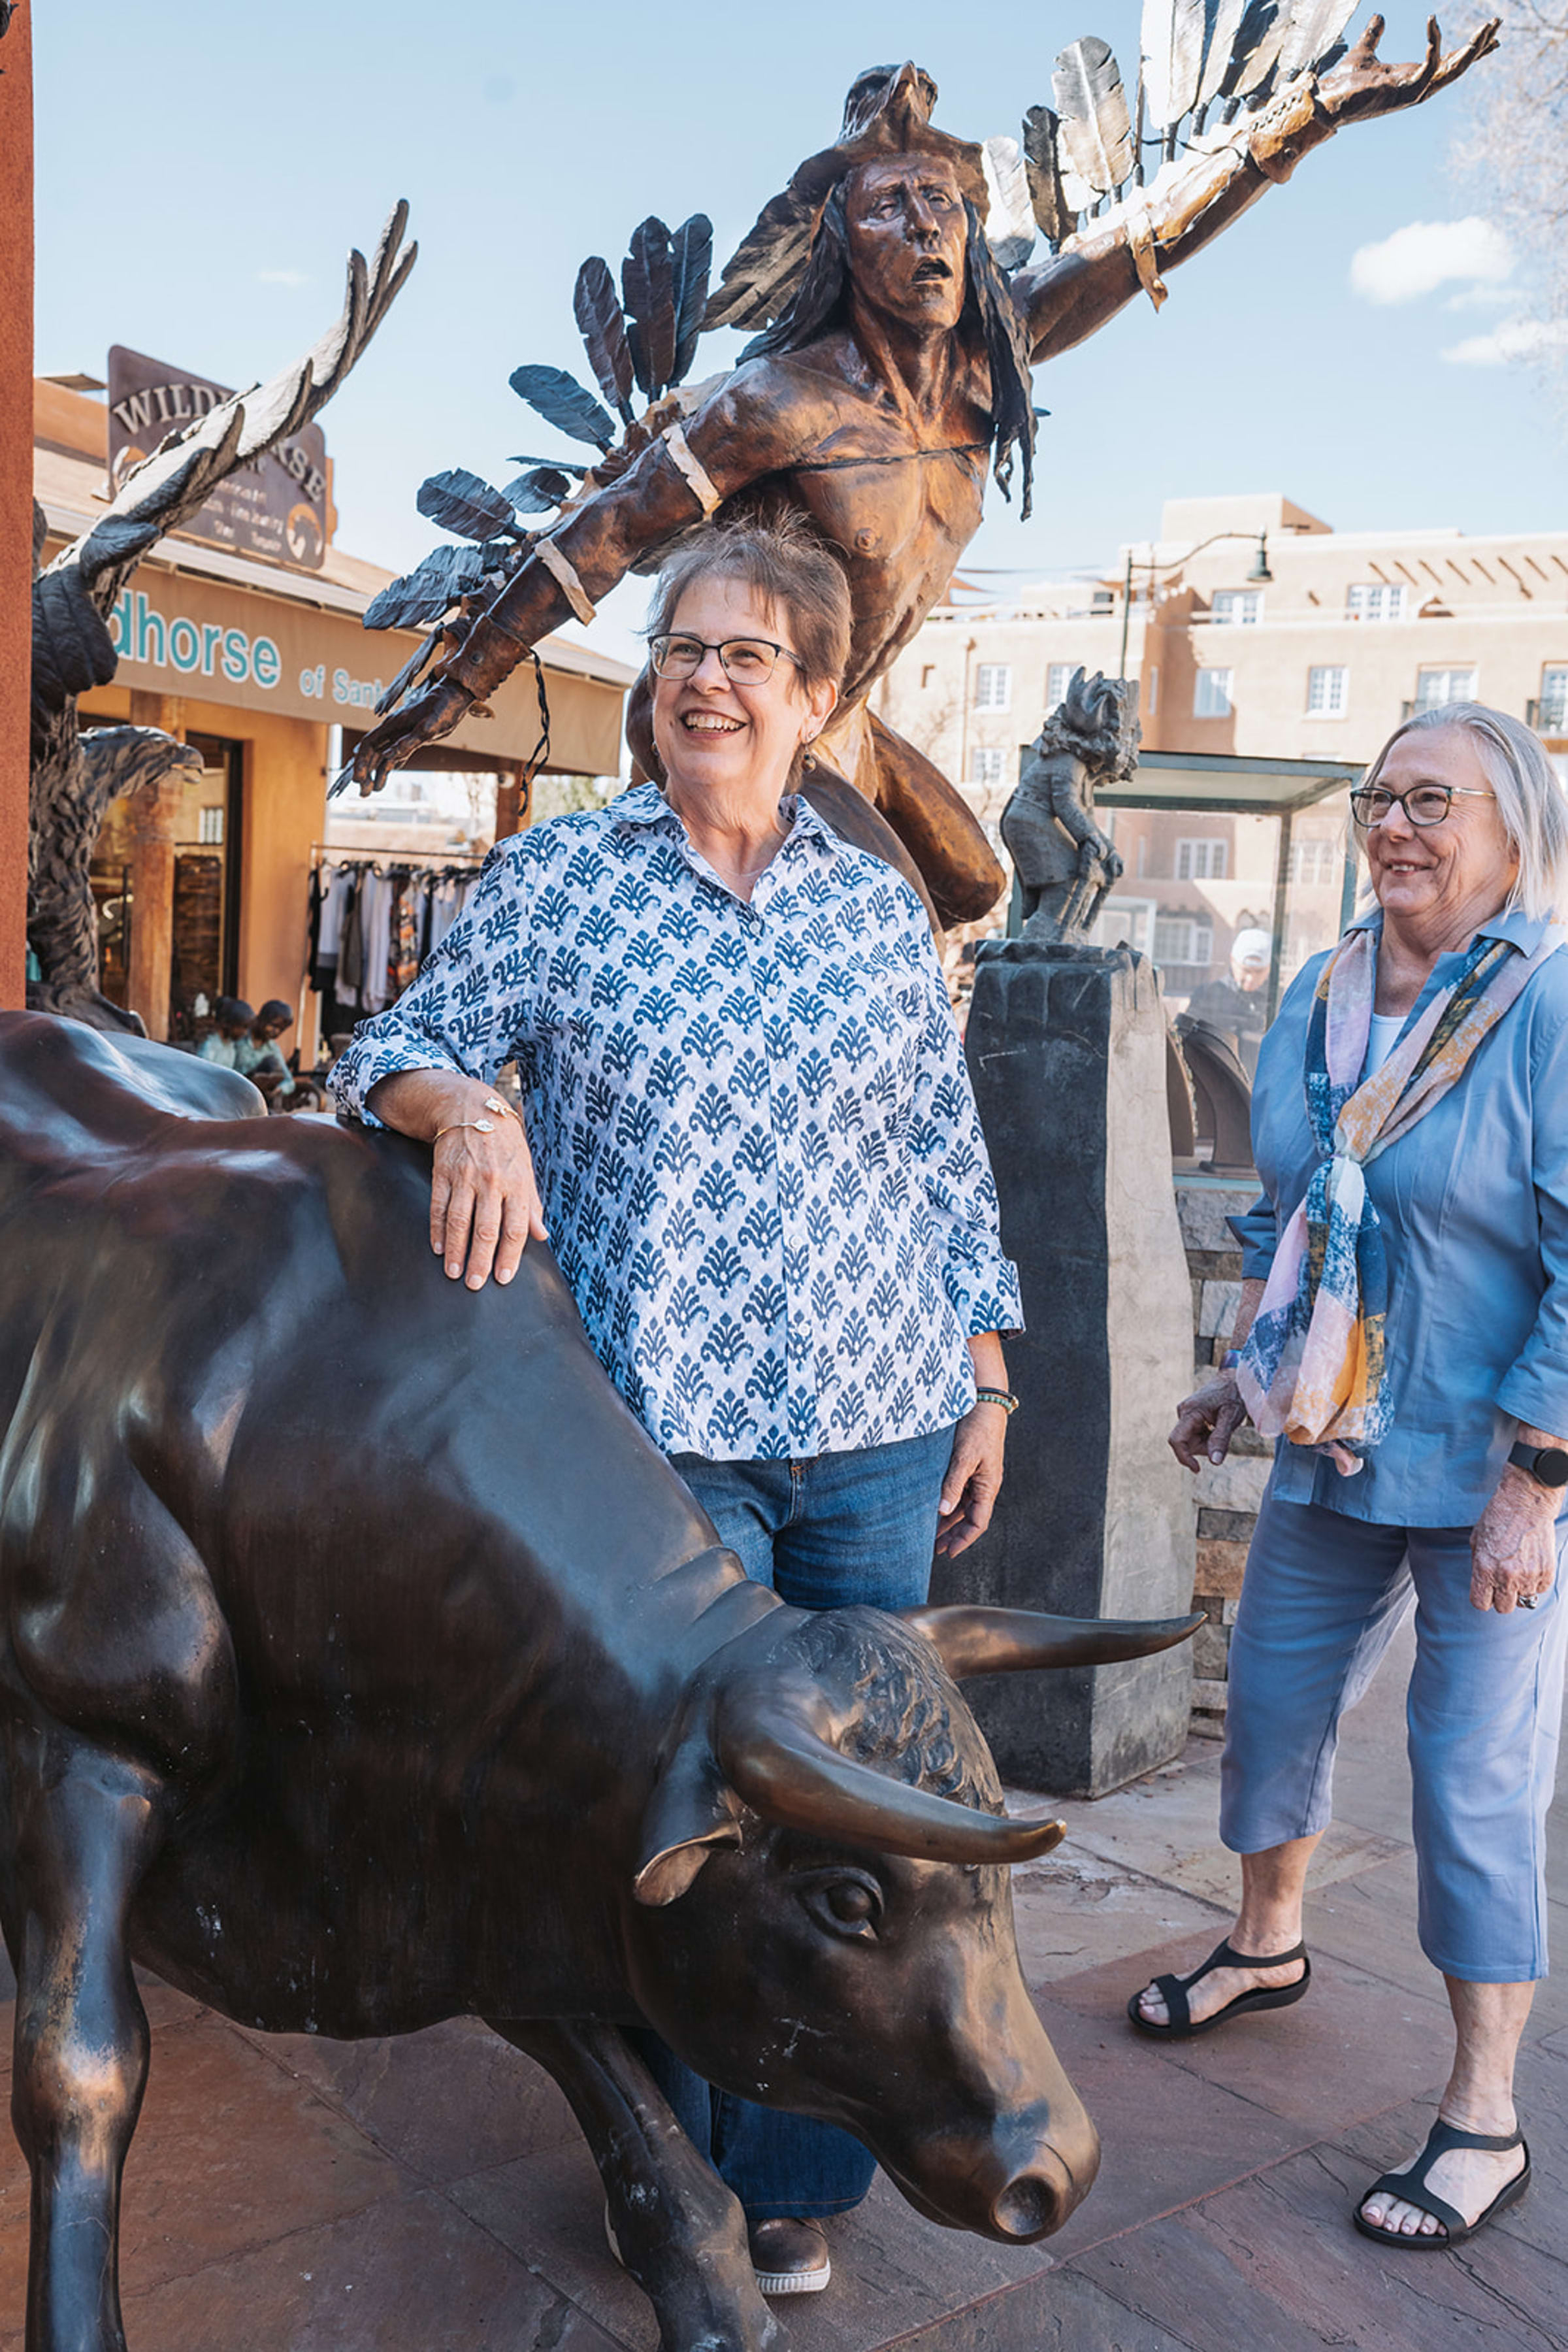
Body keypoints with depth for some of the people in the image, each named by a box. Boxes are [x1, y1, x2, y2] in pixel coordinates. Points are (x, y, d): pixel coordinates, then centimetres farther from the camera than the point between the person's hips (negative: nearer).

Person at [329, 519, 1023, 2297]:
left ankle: (796, 2174, 31)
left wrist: (987, 1381, 11)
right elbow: (392, 1053, 6)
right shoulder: (555, 879, 3)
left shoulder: (880, 908, 10)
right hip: (659, 1430, -2)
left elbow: (950, 1160, 14)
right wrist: (461, 1106, -17)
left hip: (879, 1431, 3)